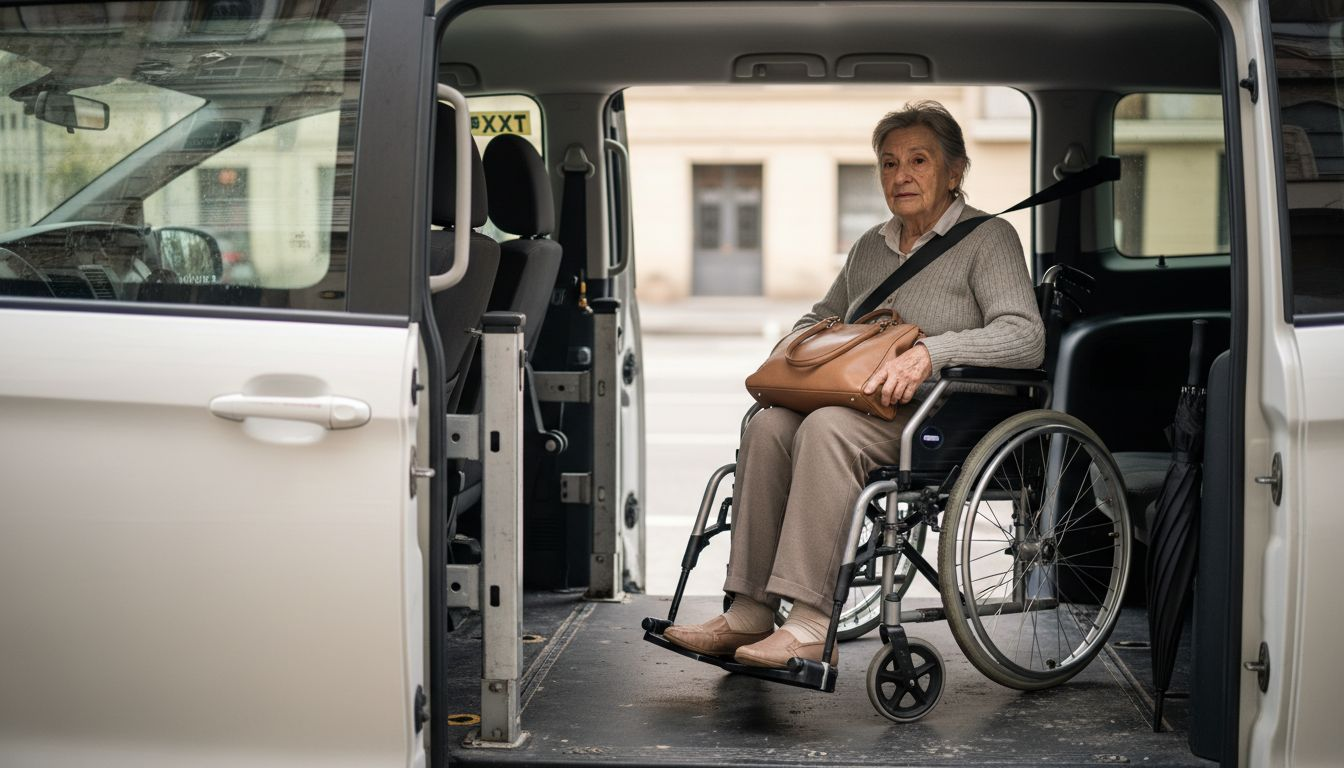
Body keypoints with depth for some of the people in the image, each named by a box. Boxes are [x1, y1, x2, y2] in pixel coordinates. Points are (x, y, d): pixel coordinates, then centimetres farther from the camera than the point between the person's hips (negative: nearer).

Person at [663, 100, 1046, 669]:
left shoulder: (989, 238, 1)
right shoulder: (871, 247, 21)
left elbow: (1026, 337, -14)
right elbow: (821, 316, 34)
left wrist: (931, 353, -28)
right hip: (866, 406, 6)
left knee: (827, 428, -34)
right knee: (769, 424, -23)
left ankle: (812, 626, -37)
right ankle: (748, 613, -25)